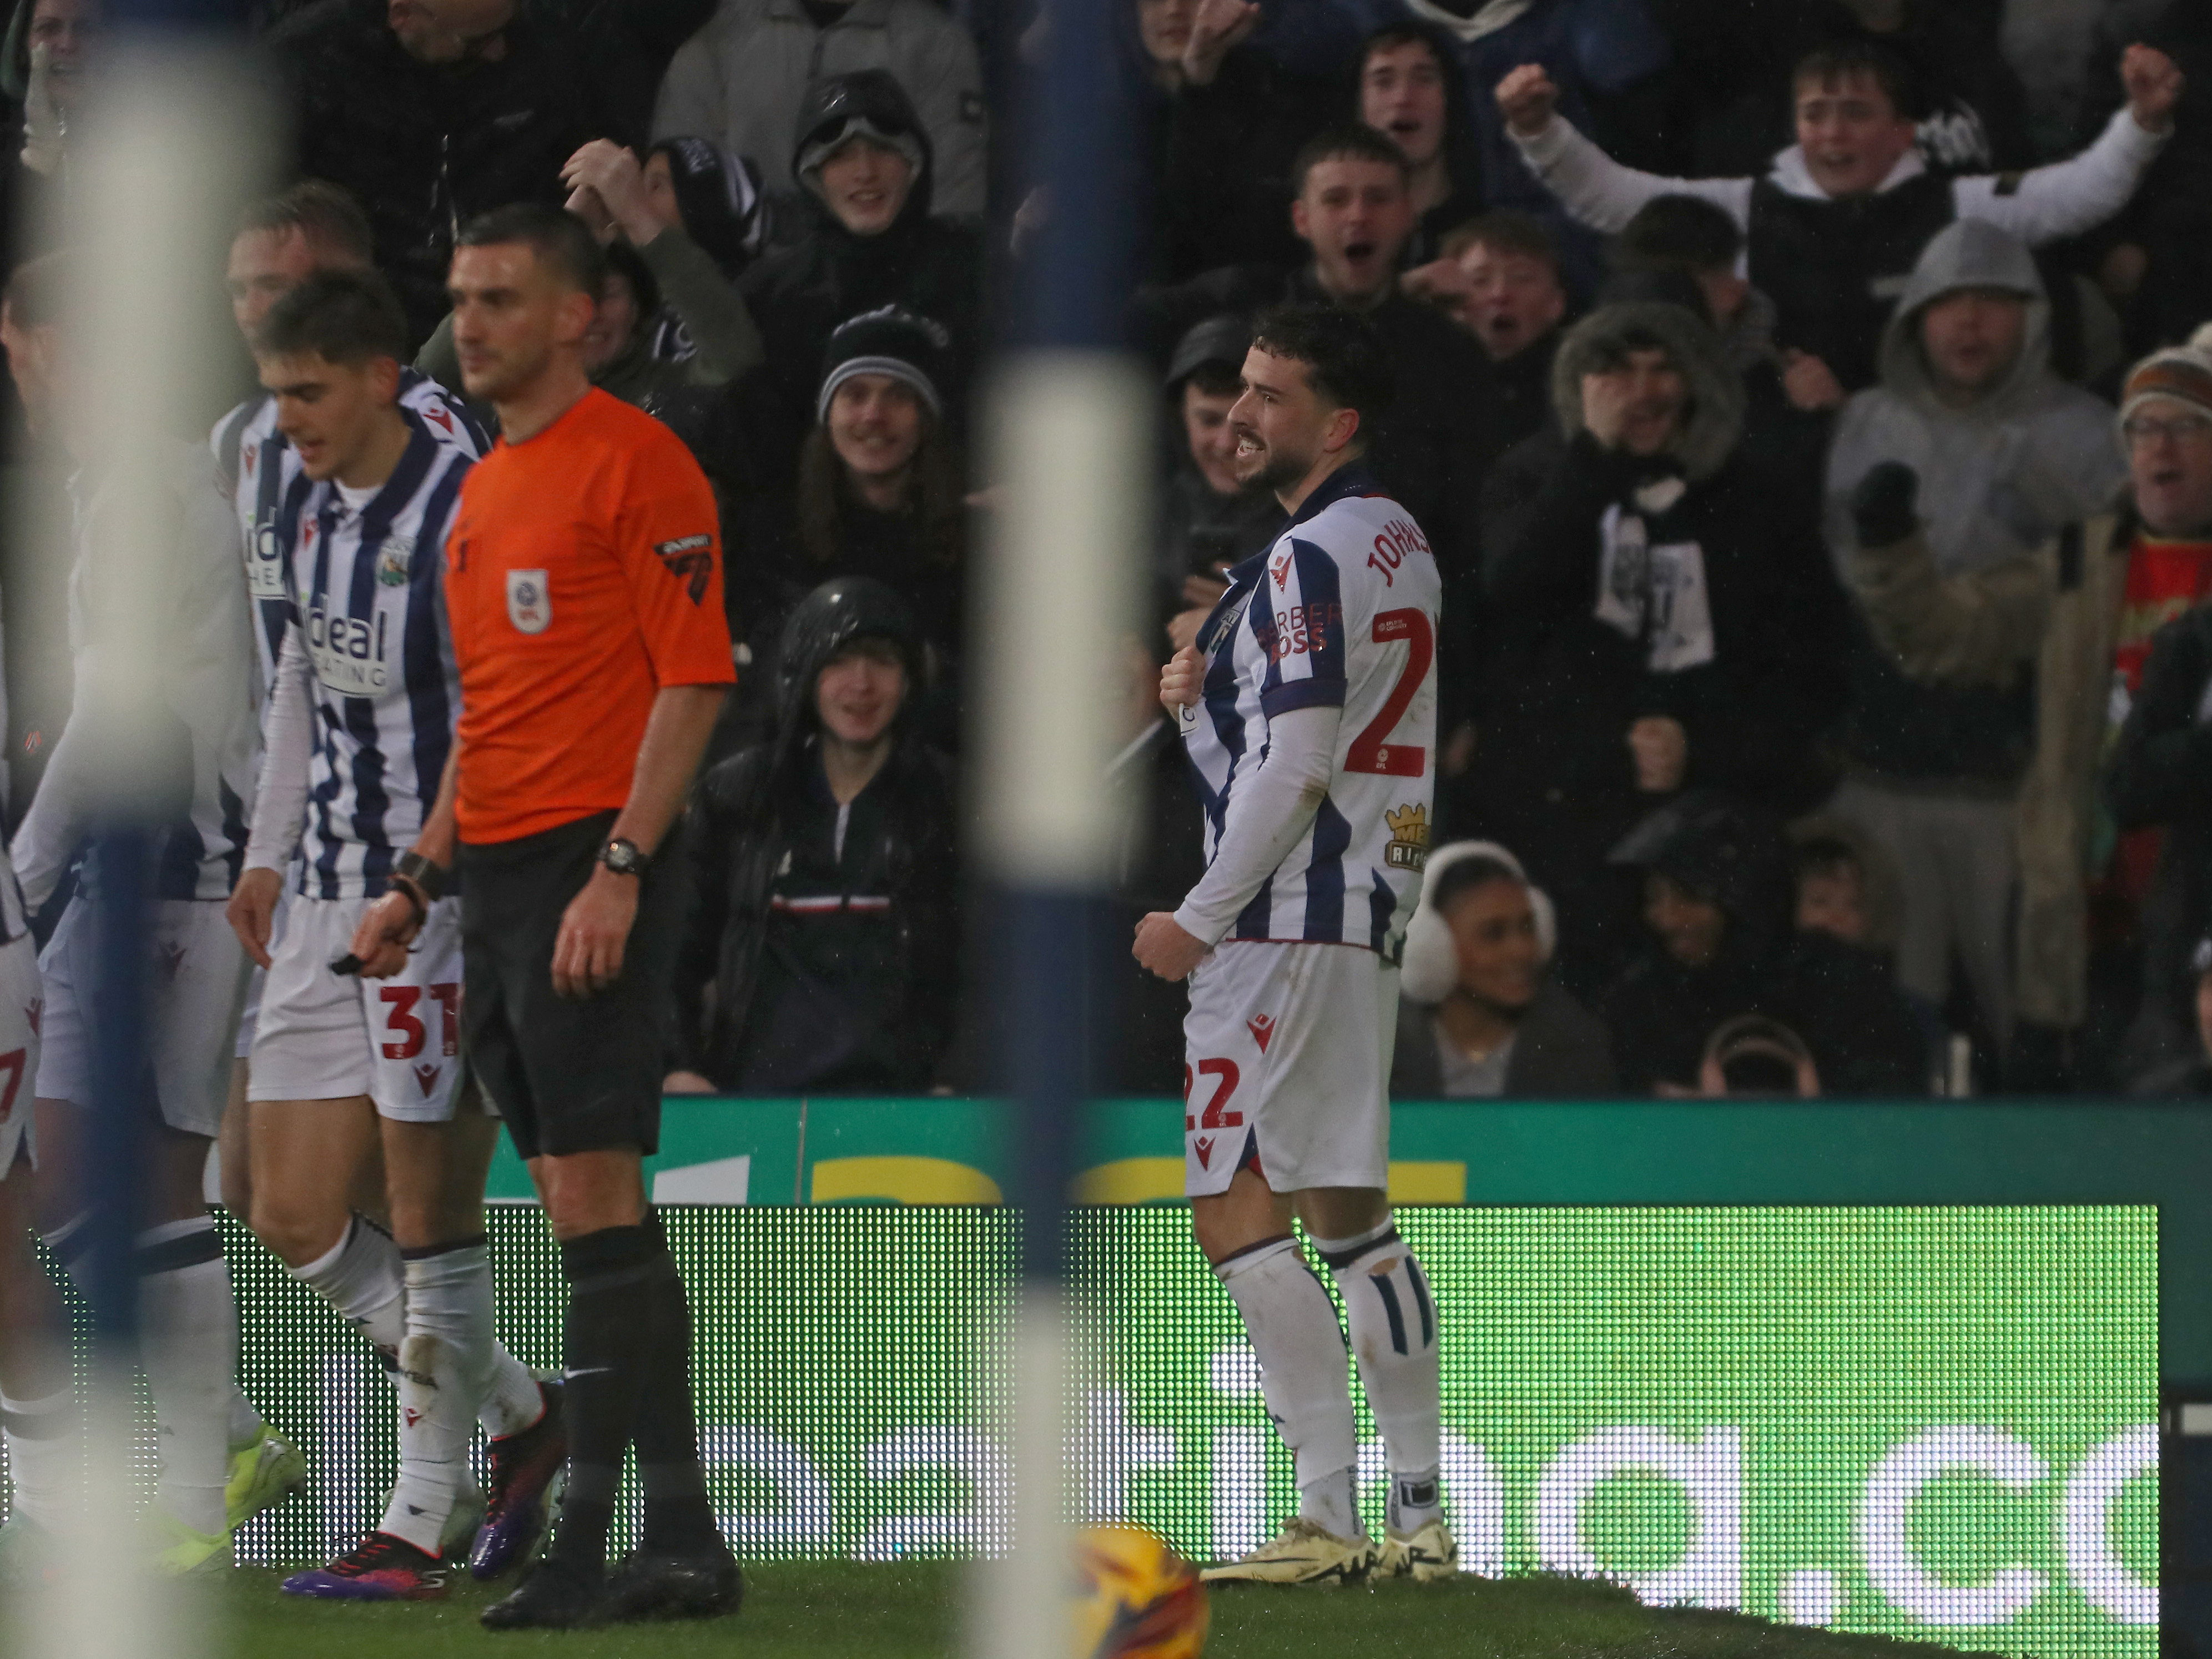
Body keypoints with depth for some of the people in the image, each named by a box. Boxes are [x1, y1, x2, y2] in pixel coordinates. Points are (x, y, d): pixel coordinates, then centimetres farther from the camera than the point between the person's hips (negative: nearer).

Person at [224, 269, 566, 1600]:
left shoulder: (459, 515, -17)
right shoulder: (308, 509, 9)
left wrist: (424, 892, -21)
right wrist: (269, 852, 25)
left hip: (446, 894, -9)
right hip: (329, 897, 9)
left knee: (431, 1214, -3)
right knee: (294, 1214, 7)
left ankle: (426, 1522, 5)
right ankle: (520, 1415, 22)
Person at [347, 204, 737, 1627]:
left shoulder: (638, 463, -8)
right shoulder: (482, 492, 19)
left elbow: (694, 678, -13)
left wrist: (618, 871, -20)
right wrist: (423, 879, 21)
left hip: (592, 865, -9)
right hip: (499, 871, 9)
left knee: (594, 1197, -11)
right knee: (587, 1211, 7)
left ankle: (598, 1538, -11)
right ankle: (678, 1536, 9)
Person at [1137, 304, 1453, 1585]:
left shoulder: (1313, 557, -15)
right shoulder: (1400, 543, 16)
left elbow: (1295, 772, -19)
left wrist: (1202, 918, -12)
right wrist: (1199, 702, 5)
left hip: (1290, 922, -10)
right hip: (1371, 912, 10)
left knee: (1239, 1212, -9)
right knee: (1349, 1211, 14)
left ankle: (1328, 1520, -13)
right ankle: (1422, 1516, 14)